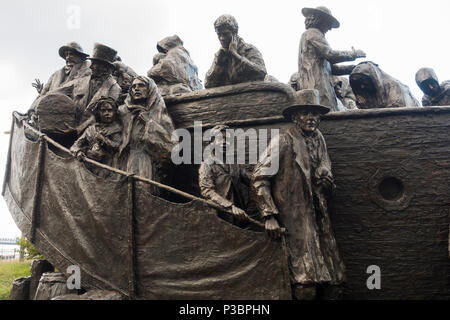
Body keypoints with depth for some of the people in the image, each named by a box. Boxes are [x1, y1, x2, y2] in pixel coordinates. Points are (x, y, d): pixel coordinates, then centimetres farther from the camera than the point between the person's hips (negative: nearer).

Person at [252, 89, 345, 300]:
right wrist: (269, 216, -14)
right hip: (294, 219, -6)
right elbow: (259, 178, -7)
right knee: (306, 285, -12)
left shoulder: (318, 141, 16)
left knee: (334, 281, 3)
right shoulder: (282, 142, -3)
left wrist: (326, 180, 2)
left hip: (319, 218, 6)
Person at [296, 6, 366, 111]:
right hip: (315, 86, -10)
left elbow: (331, 68, 27)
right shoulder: (312, 33, 2)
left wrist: (353, 68, 19)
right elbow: (330, 55, -13)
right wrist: (355, 54, -1)